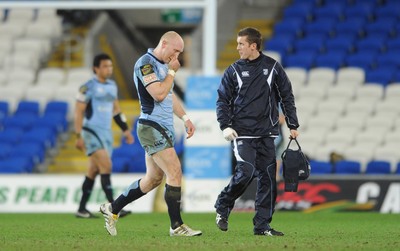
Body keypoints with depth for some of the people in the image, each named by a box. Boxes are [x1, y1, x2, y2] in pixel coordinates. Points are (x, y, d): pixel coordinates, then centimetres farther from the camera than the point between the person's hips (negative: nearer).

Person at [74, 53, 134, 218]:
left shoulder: (112, 86, 14)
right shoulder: (88, 87, -7)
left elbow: (116, 110, 23)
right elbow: (79, 112, -8)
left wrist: (125, 130, 17)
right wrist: (79, 136, -14)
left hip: (106, 133, 7)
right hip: (91, 131, -7)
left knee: (94, 171, 8)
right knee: (106, 165, -19)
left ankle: (82, 209, 14)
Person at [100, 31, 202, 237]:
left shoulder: (163, 65, 16)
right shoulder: (145, 63, -13)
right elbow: (159, 94, -22)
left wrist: (185, 117, 18)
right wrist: (172, 72, -11)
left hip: (164, 129, 10)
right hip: (151, 127, -10)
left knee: (153, 179, 12)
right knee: (175, 173, -13)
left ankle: (112, 209, 23)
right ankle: (177, 226, -8)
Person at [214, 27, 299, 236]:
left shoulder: (272, 68, 6)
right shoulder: (234, 70, 5)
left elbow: (287, 96, 11)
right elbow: (223, 100, 6)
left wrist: (292, 125, 8)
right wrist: (225, 126, -7)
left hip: (266, 133, 2)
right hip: (242, 133, -2)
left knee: (268, 176, -1)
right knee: (246, 171, -18)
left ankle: (262, 225, 6)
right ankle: (222, 207, 5)